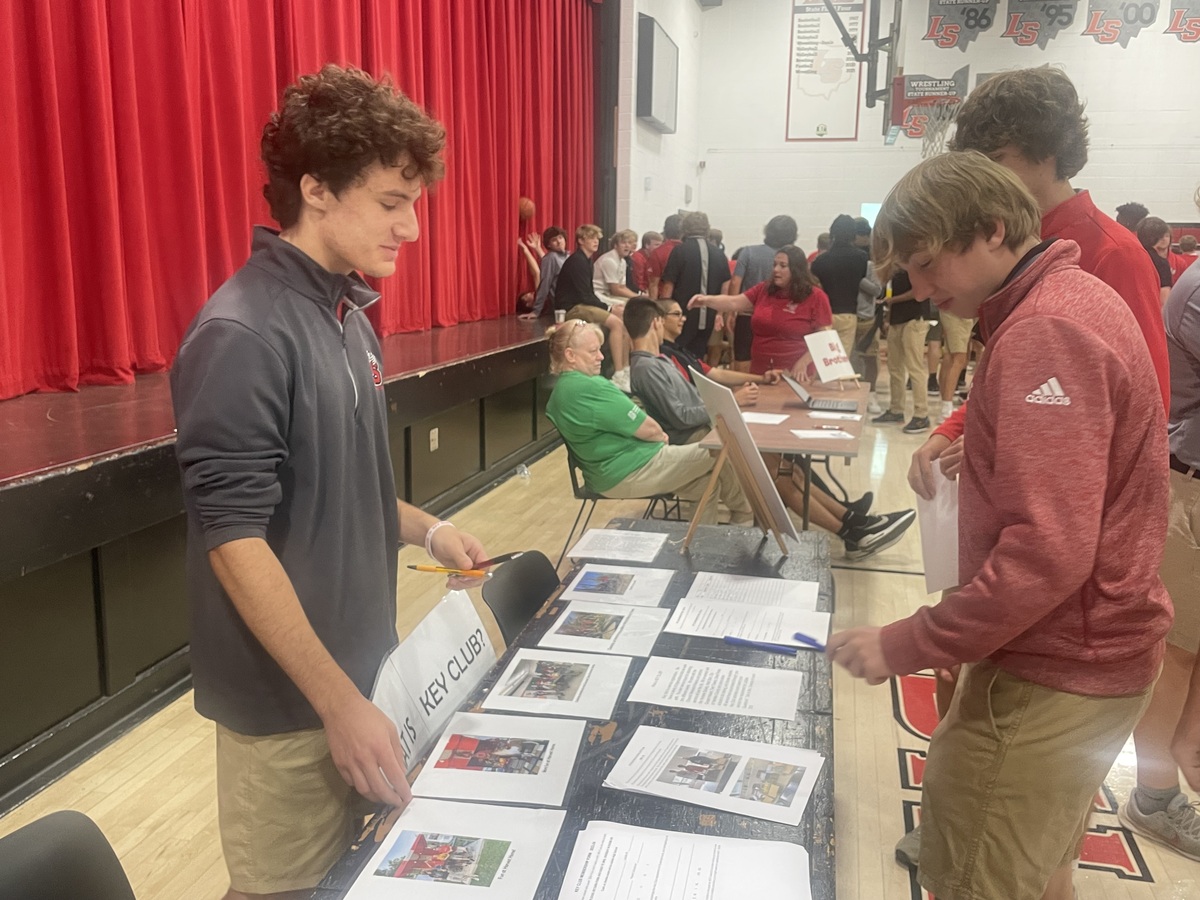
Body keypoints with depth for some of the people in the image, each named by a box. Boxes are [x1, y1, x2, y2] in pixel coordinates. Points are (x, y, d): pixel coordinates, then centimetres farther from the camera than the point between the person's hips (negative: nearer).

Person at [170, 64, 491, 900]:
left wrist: (426, 529, 4)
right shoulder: (243, 334, -21)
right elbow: (235, 539, -23)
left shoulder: (348, 314, 6)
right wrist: (339, 702, -22)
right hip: (292, 699, -8)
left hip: (359, 667, 8)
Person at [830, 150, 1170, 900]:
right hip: (1088, 651, 10)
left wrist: (903, 648, -25)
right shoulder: (1074, 298, 10)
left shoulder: (1045, 331, -22)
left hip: (1055, 672, -10)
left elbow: (1049, 552, -29)